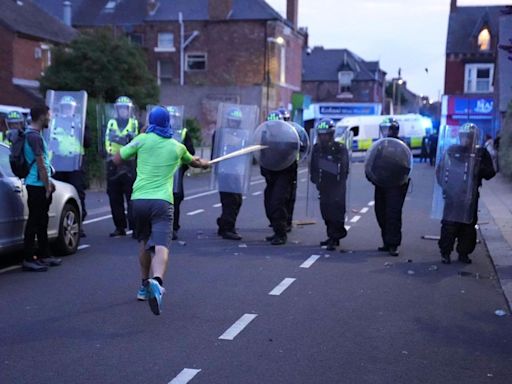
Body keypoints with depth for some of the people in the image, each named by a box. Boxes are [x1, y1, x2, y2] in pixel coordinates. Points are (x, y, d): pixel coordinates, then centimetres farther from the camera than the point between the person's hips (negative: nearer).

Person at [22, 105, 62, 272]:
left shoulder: (34, 134, 16)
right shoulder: (34, 136, -17)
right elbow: (41, 164, -19)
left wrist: (48, 182, 21)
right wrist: (47, 186, -15)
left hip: (40, 185, 10)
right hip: (37, 185, -10)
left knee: (42, 221, 16)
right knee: (34, 221, -6)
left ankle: (43, 255, 25)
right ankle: (29, 259, -3)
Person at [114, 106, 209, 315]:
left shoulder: (143, 139, 7)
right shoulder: (177, 147, 15)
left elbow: (117, 159, 11)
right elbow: (192, 161, 37)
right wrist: (203, 163, 60)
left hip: (139, 199, 2)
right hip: (162, 201, -1)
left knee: (145, 243, 22)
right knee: (161, 245, -14)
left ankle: (145, 286, 33)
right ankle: (156, 281, -41)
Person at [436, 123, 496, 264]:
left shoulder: (481, 153, 3)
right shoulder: (451, 151, 2)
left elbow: (490, 173, 3)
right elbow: (440, 170, 8)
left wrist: (480, 169, -16)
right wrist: (444, 186, -2)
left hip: (470, 196, 2)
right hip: (452, 195, -1)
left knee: (468, 225, 6)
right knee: (449, 224, -4)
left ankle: (464, 253, 17)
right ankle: (445, 253, 4)